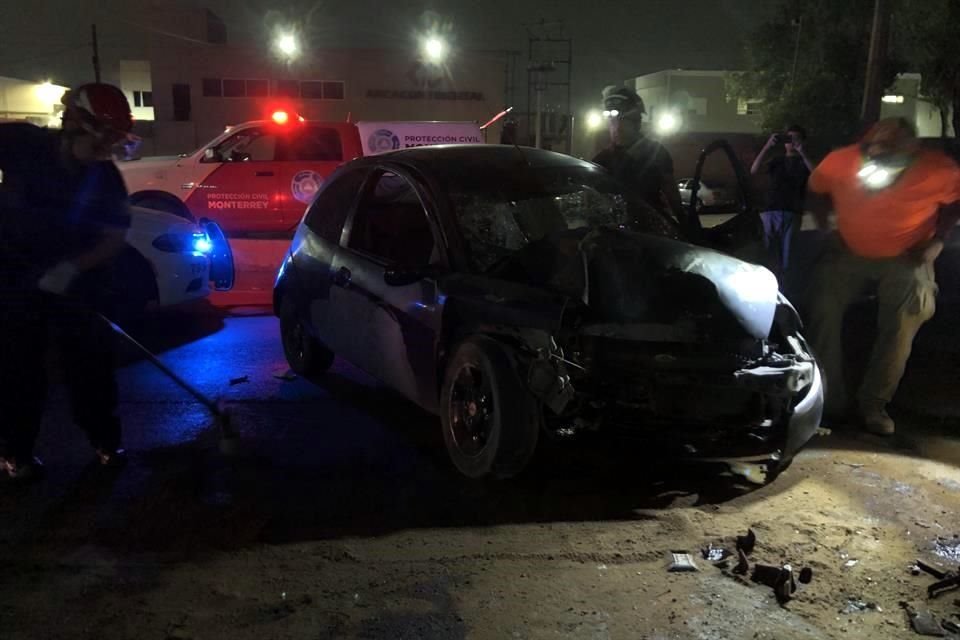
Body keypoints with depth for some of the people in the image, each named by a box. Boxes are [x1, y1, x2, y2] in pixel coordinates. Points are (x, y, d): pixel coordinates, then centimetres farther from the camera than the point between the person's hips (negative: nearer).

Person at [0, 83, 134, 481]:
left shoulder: (105, 178, -10)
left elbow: (115, 237, -10)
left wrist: (74, 267, -26)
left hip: (75, 281, 2)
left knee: (90, 361, 6)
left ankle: (105, 439, 20)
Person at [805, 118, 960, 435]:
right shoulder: (840, 162, -21)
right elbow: (817, 190, 1)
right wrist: (825, 226, -7)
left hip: (906, 261, -1)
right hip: (848, 253, 1)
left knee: (899, 331, -4)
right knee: (823, 313, -12)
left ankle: (873, 403, 13)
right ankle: (829, 400, 0)